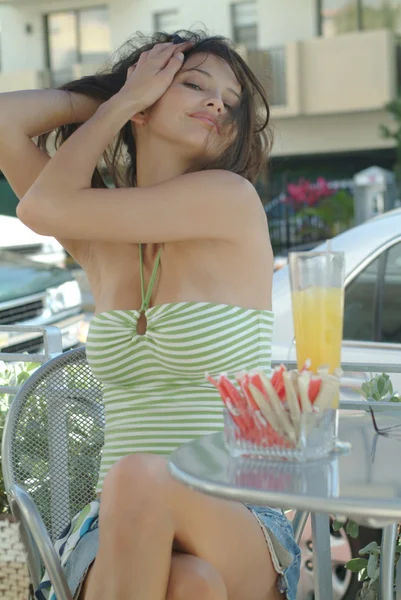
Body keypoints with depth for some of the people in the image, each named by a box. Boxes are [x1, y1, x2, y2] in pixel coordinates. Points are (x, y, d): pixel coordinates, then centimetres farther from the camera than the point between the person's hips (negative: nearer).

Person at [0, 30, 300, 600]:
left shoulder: (231, 198, -5)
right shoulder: (99, 241, 9)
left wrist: (119, 100, 4)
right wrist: (118, 97, 9)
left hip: (243, 532, -2)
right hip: (122, 529, 2)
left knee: (144, 478, -36)